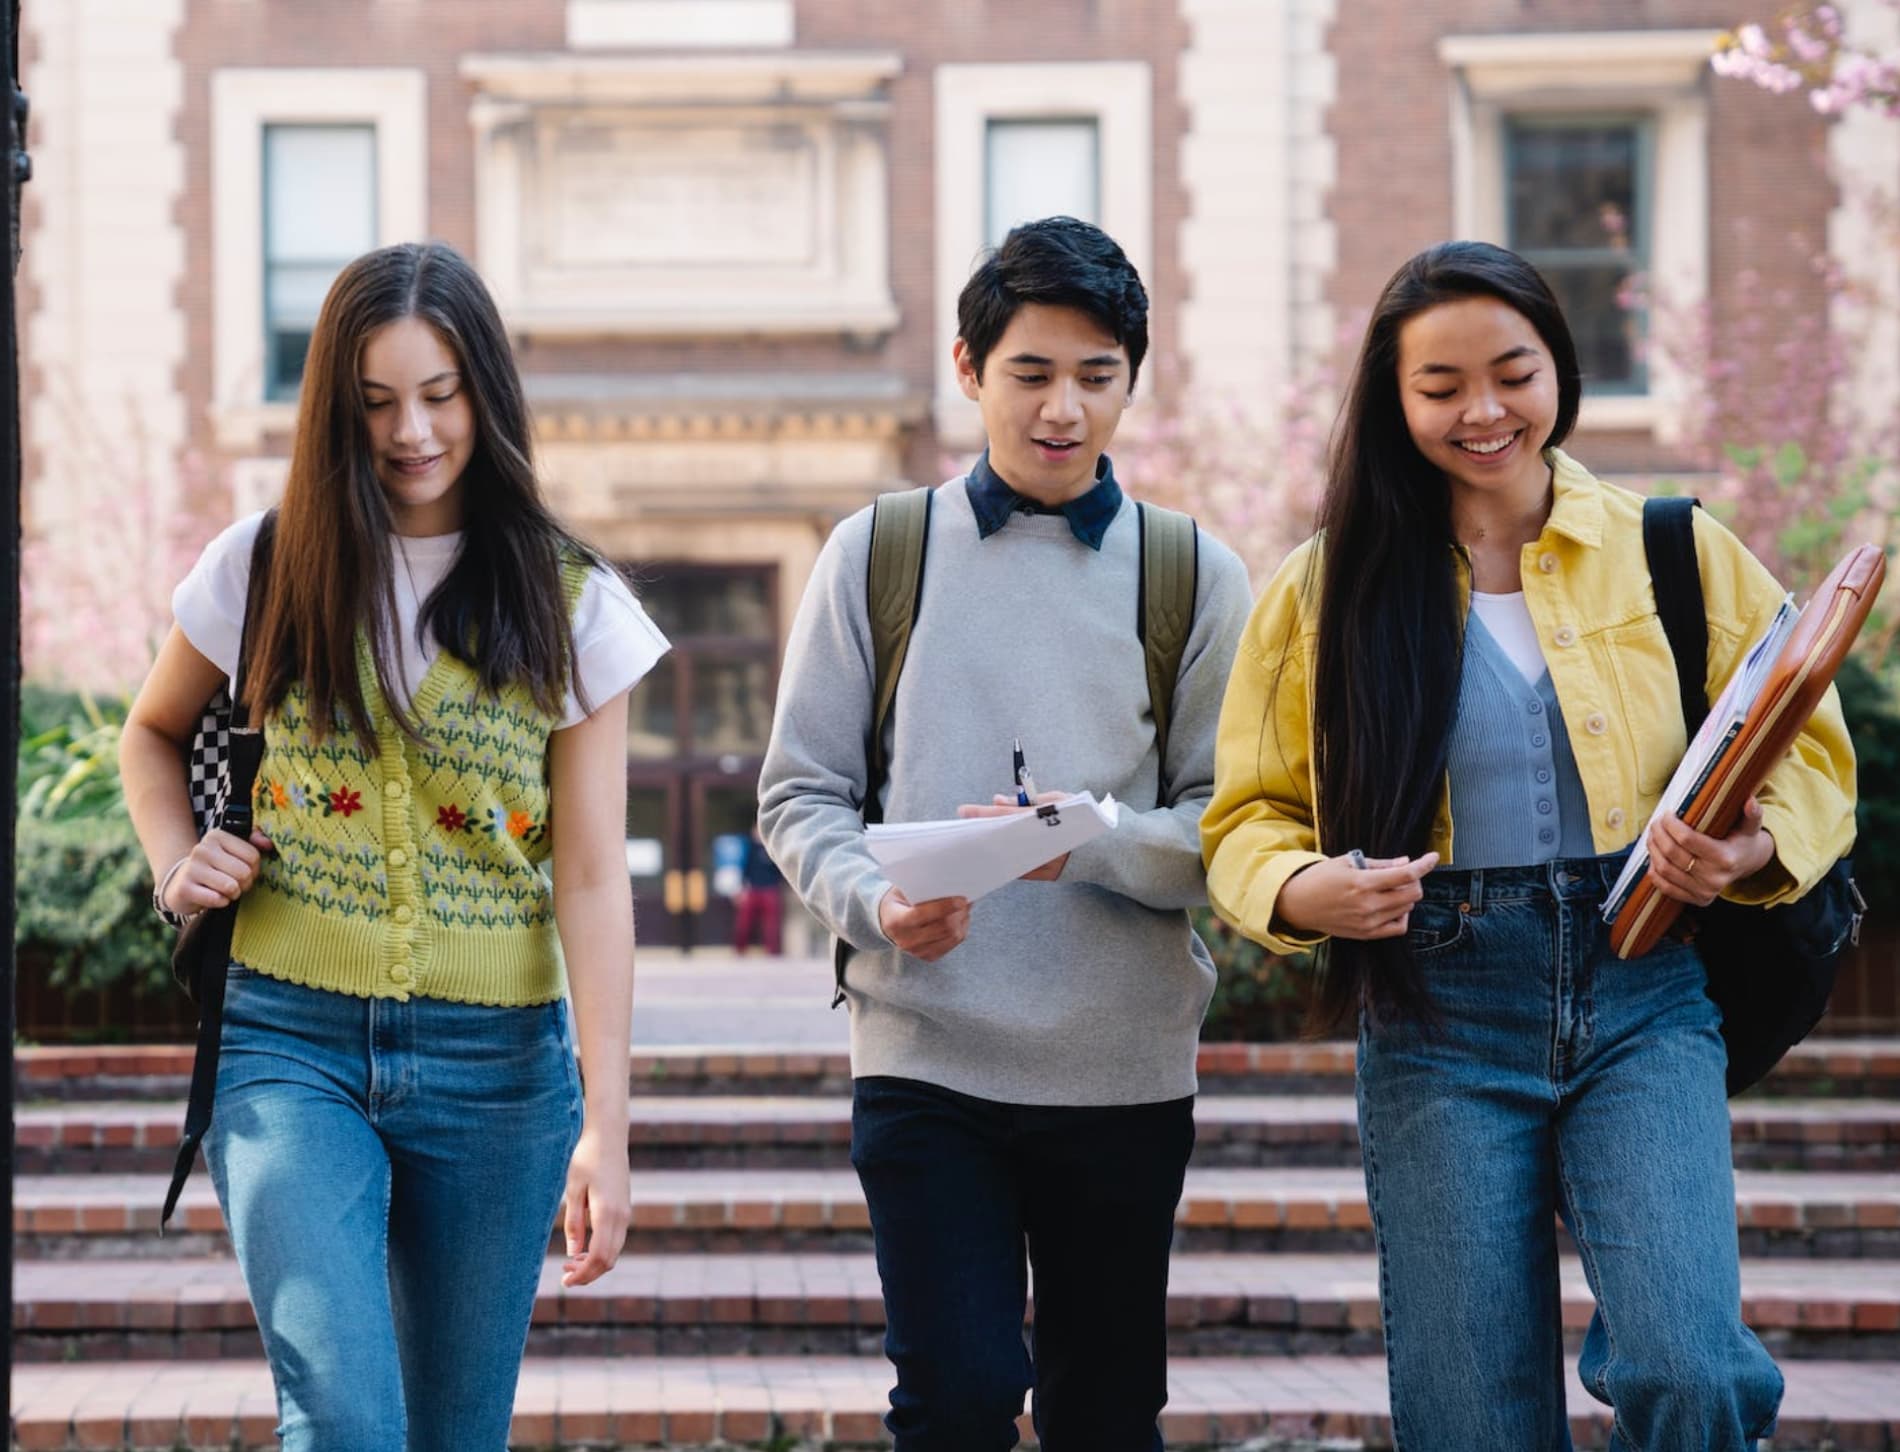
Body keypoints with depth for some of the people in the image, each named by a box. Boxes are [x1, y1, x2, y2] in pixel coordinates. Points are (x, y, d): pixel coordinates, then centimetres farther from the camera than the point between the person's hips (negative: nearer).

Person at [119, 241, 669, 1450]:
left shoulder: (569, 604, 2)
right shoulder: (266, 569, 3)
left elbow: (593, 880, -2)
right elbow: (155, 732, 22)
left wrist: (608, 1123, -9)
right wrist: (176, 859, 1)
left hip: (494, 1064, 1)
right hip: (295, 1043, -1)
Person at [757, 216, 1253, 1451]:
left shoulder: (1193, 577, 6)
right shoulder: (877, 554, 5)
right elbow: (801, 794, 5)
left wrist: (1089, 844, -18)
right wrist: (874, 901, -15)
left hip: (1126, 1064, 1)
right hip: (926, 1055, -1)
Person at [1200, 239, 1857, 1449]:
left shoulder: (1675, 555, 6)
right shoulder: (1330, 588, 6)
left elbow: (1808, 756, 9)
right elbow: (1248, 815, 9)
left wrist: (1751, 848, -13)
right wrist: (1306, 891, -14)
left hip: (1642, 997, -1)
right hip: (1438, 1021, 1)